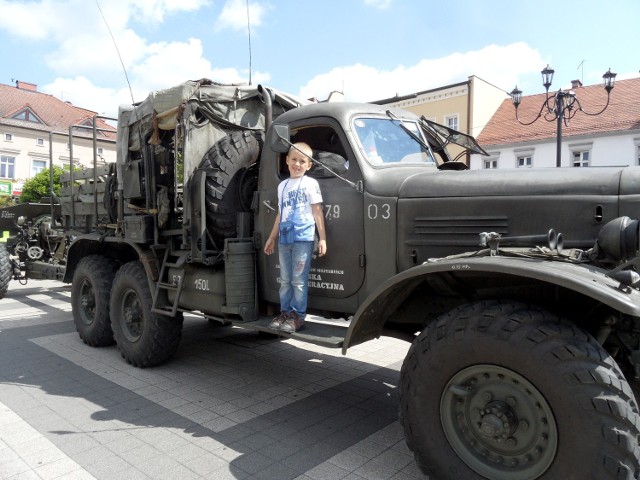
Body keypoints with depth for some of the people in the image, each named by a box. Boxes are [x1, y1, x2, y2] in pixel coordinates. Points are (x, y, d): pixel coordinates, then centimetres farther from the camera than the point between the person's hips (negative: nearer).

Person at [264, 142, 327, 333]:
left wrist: (322, 238, -8)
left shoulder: (310, 183, 0)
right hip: (284, 239, 6)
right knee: (285, 280, 11)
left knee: (299, 280, -2)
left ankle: (298, 316, 6)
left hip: (303, 239, -6)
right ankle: (285, 312, 21)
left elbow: (317, 212, -2)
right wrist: (272, 238, 22)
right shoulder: (282, 186, 16)